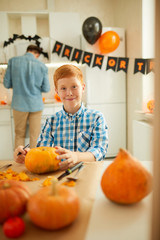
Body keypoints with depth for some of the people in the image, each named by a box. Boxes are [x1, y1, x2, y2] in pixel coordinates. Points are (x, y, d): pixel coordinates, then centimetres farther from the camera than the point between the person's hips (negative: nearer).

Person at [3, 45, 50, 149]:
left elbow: (7, 84, -2)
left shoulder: (13, 61, -5)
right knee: (35, 135, 11)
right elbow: (46, 88, -2)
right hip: (36, 105, 0)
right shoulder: (42, 66, -6)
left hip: (19, 104, 1)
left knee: (19, 134, 14)